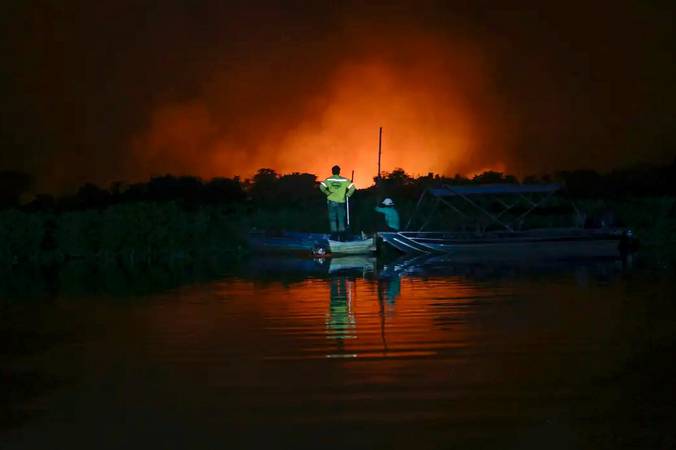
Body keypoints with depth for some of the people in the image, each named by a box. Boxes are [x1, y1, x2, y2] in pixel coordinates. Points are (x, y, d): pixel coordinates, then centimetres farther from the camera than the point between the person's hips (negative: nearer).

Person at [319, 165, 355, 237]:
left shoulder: (328, 180, -3)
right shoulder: (344, 180, -3)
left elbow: (321, 186, -15)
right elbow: (352, 188, -8)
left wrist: (327, 193, -4)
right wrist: (347, 195, 5)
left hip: (331, 201, 0)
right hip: (341, 202, 0)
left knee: (332, 218, 7)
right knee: (341, 219, 9)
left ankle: (334, 233, 2)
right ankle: (342, 233, 6)